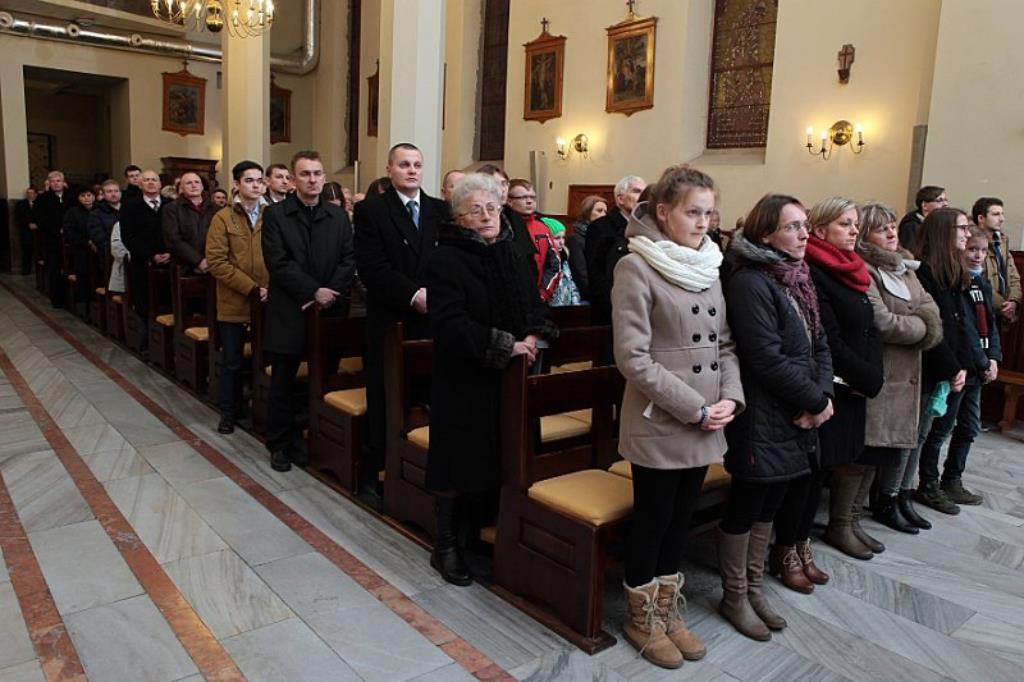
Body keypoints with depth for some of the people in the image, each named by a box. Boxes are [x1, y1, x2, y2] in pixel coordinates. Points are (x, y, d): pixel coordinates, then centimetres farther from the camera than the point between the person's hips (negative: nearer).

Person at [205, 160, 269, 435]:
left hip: (268, 303, 2)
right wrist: (251, 288, -14)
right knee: (232, 361, 8)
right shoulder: (223, 218, -1)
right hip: (234, 303, -1)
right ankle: (229, 411, 23)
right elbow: (216, 261, -8)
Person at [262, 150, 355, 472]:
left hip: (330, 312, 2)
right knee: (283, 383, 7)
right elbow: (278, 263, -9)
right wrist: (314, 292, -14)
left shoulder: (339, 216, 10)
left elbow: (349, 261, 3)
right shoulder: (275, 214, 0)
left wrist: (330, 295, -11)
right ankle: (280, 443, 21)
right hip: (289, 312, -2)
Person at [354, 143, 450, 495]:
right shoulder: (370, 209, 1)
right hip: (389, 320, -2)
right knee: (384, 400, 6)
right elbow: (371, 267, -9)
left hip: (433, 318, 3)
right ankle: (375, 471, 19)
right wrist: (413, 294, -16)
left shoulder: (442, 210, 12)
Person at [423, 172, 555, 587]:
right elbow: (450, 323, -20)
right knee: (460, 462, 3)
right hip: (464, 382, -6)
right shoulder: (445, 259, -10)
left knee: (504, 460, 10)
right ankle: (445, 547, 19)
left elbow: (535, 305, 14)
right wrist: (506, 346, -20)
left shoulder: (512, 254, 11)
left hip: (510, 381, 6)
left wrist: (535, 336, -8)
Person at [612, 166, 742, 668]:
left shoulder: (709, 266, 8)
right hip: (659, 425, -6)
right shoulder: (636, 267, -13)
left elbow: (724, 343, 11)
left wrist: (729, 399, -5)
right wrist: (695, 409, -17)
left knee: (681, 518, 18)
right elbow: (633, 357, -19)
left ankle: (666, 610, 36)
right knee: (652, 521, 9)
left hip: (705, 428, 6)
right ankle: (640, 618, 30)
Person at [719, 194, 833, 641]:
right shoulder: (749, 282, -17)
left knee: (768, 505, 18)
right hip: (761, 418, -9)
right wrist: (816, 401, -13)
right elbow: (768, 359, -22)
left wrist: (822, 395, -6)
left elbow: (819, 344, 10)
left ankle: (754, 588, 33)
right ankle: (734, 597, 22)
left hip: (795, 417, 9)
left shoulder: (798, 279, 12)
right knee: (745, 507, 5)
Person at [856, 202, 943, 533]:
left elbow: (930, 308, 7)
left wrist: (922, 324, -15)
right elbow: (883, 323, -22)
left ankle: (903, 497, 30)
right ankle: (887, 504, 17)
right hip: (884, 372, -8)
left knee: (911, 433, 15)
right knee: (896, 436, -1)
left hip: (911, 369, 8)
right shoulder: (863, 272, -16)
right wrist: (922, 327, -6)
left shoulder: (906, 267, 12)